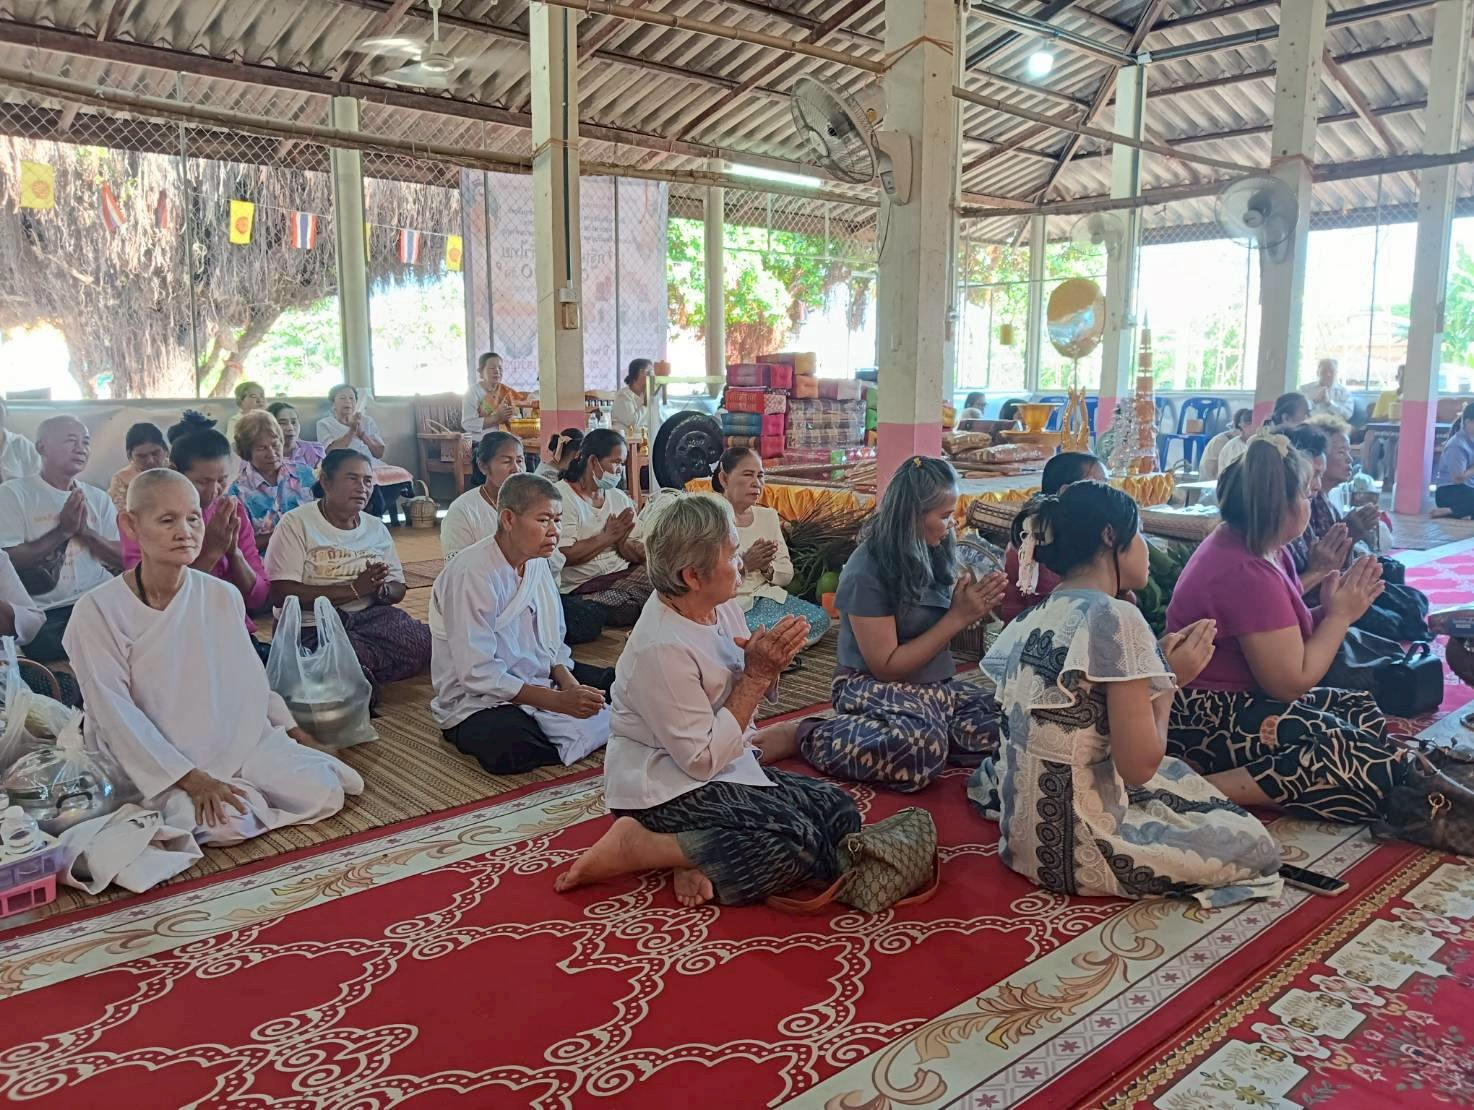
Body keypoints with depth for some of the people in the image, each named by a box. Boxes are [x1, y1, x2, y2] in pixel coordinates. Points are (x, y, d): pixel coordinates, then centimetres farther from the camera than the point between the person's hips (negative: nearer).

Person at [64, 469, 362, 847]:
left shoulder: (224, 596, -1)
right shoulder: (98, 611, -12)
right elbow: (115, 713, -14)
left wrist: (291, 729, 7)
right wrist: (191, 779, -20)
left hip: (243, 741, 4)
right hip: (162, 763, -4)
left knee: (324, 793, -15)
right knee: (228, 823, -29)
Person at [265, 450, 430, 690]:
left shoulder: (376, 527, 15)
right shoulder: (296, 523, -3)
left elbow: (398, 590, 14)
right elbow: (281, 594, -14)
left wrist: (379, 590, -12)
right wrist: (353, 589, -17)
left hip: (370, 616, 6)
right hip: (311, 627, -6)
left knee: (422, 642, -23)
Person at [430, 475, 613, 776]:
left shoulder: (537, 562, 3)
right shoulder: (471, 573, -22)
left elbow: (551, 643, 9)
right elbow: (477, 674, -25)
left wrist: (571, 686, -12)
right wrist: (559, 701, -28)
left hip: (539, 679, 7)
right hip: (477, 702, -7)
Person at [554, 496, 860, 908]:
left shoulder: (720, 605, -2)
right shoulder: (662, 648, -26)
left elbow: (743, 699, 12)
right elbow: (705, 760, -23)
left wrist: (770, 663, -11)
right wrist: (756, 674, -21)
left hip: (725, 763, 9)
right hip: (664, 790, -9)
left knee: (839, 812, -2)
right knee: (797, 845, -23)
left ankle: (701, 857, -4)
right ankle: (632, 847, -13)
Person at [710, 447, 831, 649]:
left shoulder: (768, 516, 14)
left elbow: (787, 575, 13)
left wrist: (767, 568, -9)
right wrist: (743, 564, -23)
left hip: (765, 595, 7)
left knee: (819, 620, -15)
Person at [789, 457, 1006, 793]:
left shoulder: (931, 553, 3)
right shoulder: (867, 572, -17)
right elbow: (886, 666, -17)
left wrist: (975, 607, -5)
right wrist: (958, 617, -17)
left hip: (931, 685, 7)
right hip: (873, 686, -7)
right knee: (923, 748, -37)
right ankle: (817, 737, -14)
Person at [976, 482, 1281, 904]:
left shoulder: (1033, 619, 4)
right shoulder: (1116, 618, -20)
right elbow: (1140, 765, -21)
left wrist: (1160, 664, 9)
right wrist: (1170, 679, -5)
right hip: (1077, 850, -8)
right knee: (1257, 846, 10)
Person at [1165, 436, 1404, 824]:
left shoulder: (1243, 544, 8)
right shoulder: (1248, 572, -23)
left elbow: (1281, 642, 12)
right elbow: (1292, 682, -19)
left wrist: (1329, 610, 0)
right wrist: (1340, 615, -9)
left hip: (1232, 698, 11)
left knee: (1364, 711, 16)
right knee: (1372, 766, -15)